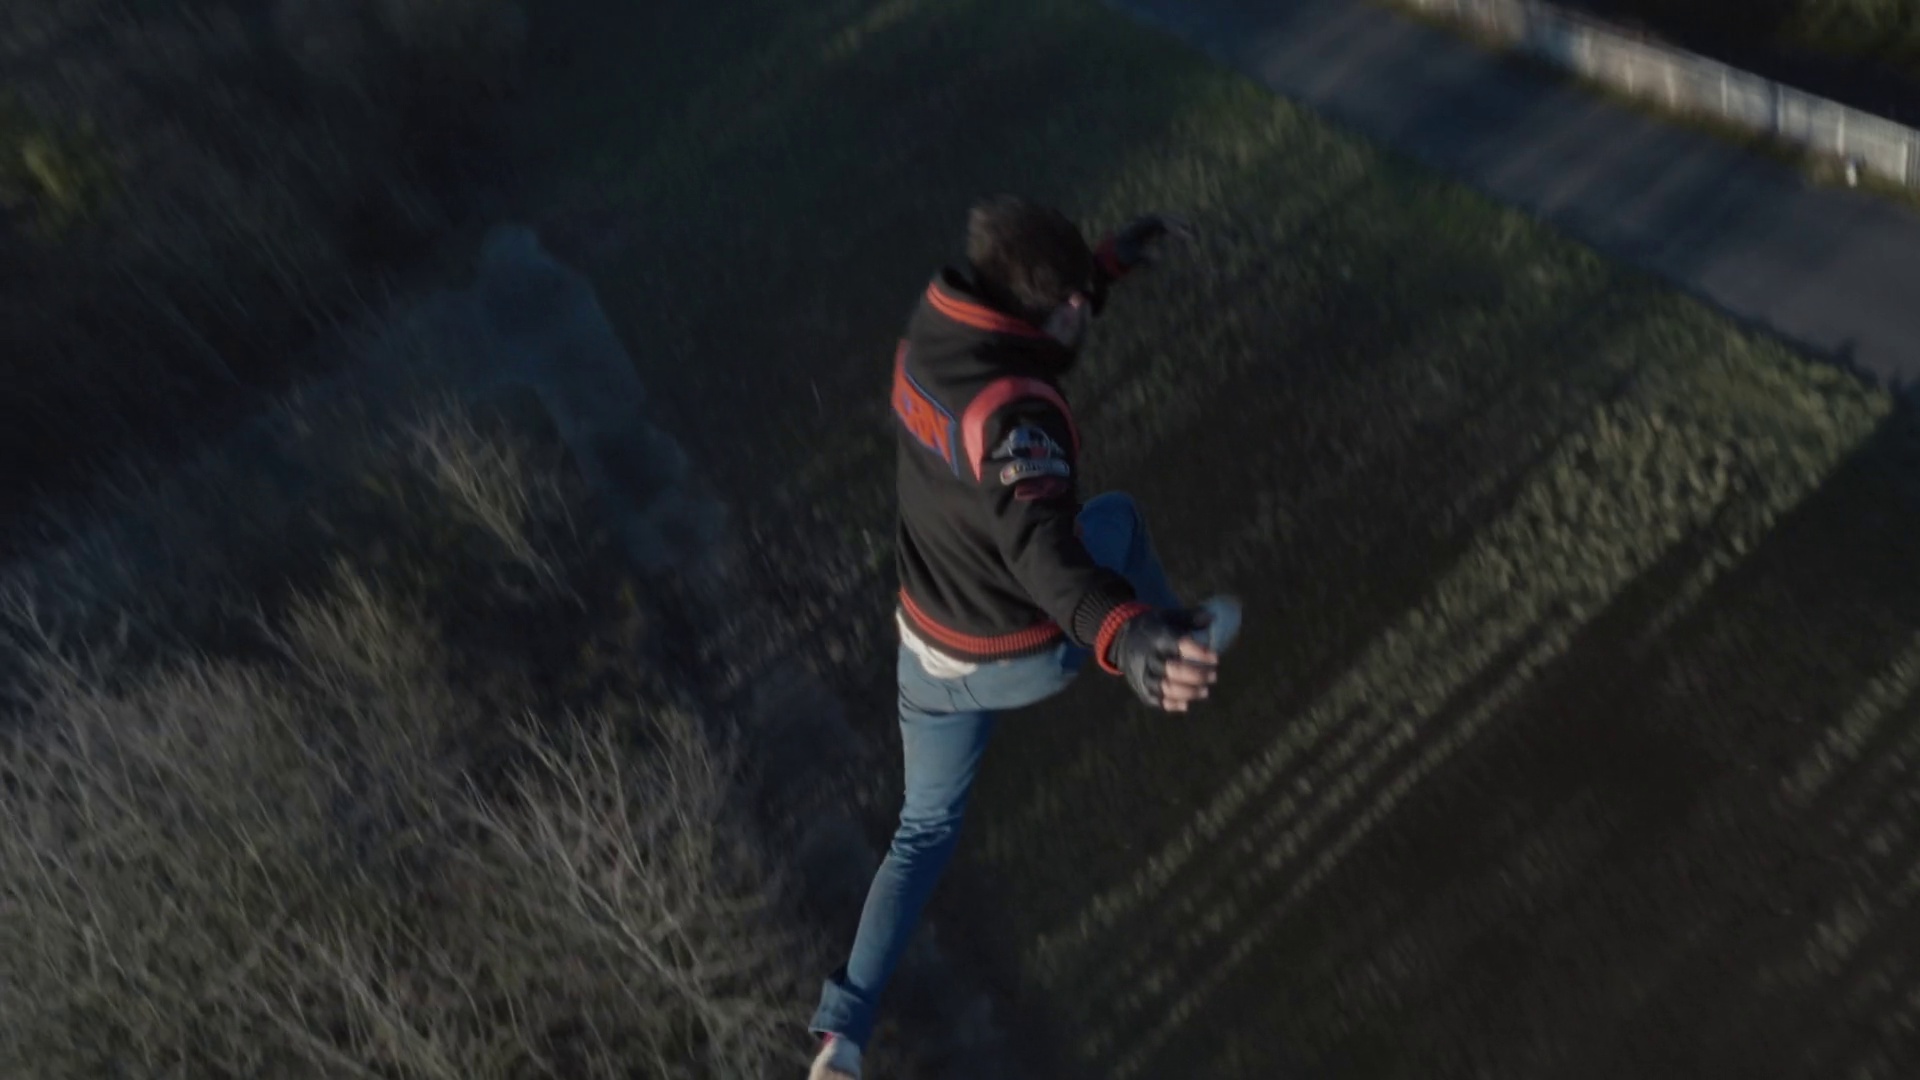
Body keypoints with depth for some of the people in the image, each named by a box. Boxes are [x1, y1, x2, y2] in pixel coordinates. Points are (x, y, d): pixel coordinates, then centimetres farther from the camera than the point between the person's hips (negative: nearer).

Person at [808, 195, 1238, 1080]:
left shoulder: (935, 324, -11)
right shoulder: (1011, 410, -36)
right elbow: (1040, 542, -54)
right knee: (1118, 518, 23)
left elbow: (1028, 319, 13)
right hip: (1020, 659, -6)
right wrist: (1127, 639, -71)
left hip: (928, 649, 6)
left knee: (926, 828, 24)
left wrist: (1116, 258, 18)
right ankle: (1171, 644, 50)